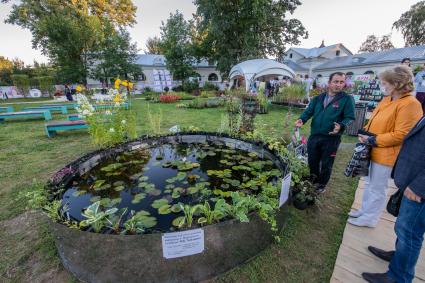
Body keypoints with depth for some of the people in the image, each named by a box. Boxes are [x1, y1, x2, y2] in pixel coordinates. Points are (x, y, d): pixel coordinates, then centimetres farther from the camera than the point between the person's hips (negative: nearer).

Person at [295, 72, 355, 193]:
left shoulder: (347, 99, -5)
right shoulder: (318, 98, 8)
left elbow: (350, 117, -9)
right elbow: (309, 111, 4)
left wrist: (341, 126, -30)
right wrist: (302, 119, -17)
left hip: (331, 138, -3)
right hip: (314, 136, 4)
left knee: (326, 164, 12)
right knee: (312, 161, 16)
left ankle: (322, 185, 34)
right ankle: (314, 181, 40)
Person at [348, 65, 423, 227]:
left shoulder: (410, 104, -18)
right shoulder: (386, 100, 7)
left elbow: (401, 135, -23)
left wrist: (373, 140, -20)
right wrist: (365, 134, -1)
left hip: (386, 154, -8)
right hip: (374, 151, 9)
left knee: (377, 188, 7)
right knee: (369, 183, 20)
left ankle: (369, 219, 24)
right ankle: (364, 211, 37)